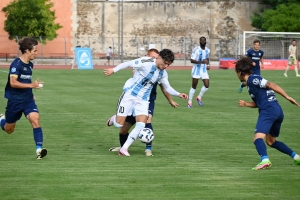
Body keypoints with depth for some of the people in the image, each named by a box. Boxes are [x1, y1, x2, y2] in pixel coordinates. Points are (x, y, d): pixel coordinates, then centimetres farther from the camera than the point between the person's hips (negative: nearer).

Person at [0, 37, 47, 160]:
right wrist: (31, 85, -29)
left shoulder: (30, 65, 7)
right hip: (15, 101, -5)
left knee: (35, 119, -20)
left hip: (28, 99, 5)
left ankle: (39, 149, -25)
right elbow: (13, 82, -26)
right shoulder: (16, 64, -17)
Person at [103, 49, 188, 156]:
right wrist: (113, 70, -15)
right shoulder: (146, 63, -17)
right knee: (119, 124, -6)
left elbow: (167, 88, 15)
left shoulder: (163, 74, 4)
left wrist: (178, 94, 0)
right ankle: (114, 118, 34)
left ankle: (124, 149, -1)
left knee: (141, 125, -13)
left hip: (143, 100, 5)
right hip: (130, 95, -5)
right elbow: (128, 64, -13)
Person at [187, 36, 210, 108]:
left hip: (204, 70, 5)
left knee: (207, 85, -6)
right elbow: (192, 60, -18)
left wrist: (208, 65, 7)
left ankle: (199, 97, 17)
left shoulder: (207, 50, 5)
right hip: (196, 70, -5)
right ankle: (189, 102, 14)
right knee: (194, 86, 1)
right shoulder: (196, 50, -14)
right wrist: (201, 62, -29)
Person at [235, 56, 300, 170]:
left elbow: (271, 85, -12)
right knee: (271, 141, 24)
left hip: (268, 110, -10)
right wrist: (245, 104, 12)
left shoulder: (252, 79, -3)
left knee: (258, 138, -23)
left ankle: (265, 160, -46)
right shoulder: (250, 83, 25)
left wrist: (288, 97, -18)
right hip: (278, 111, 10)